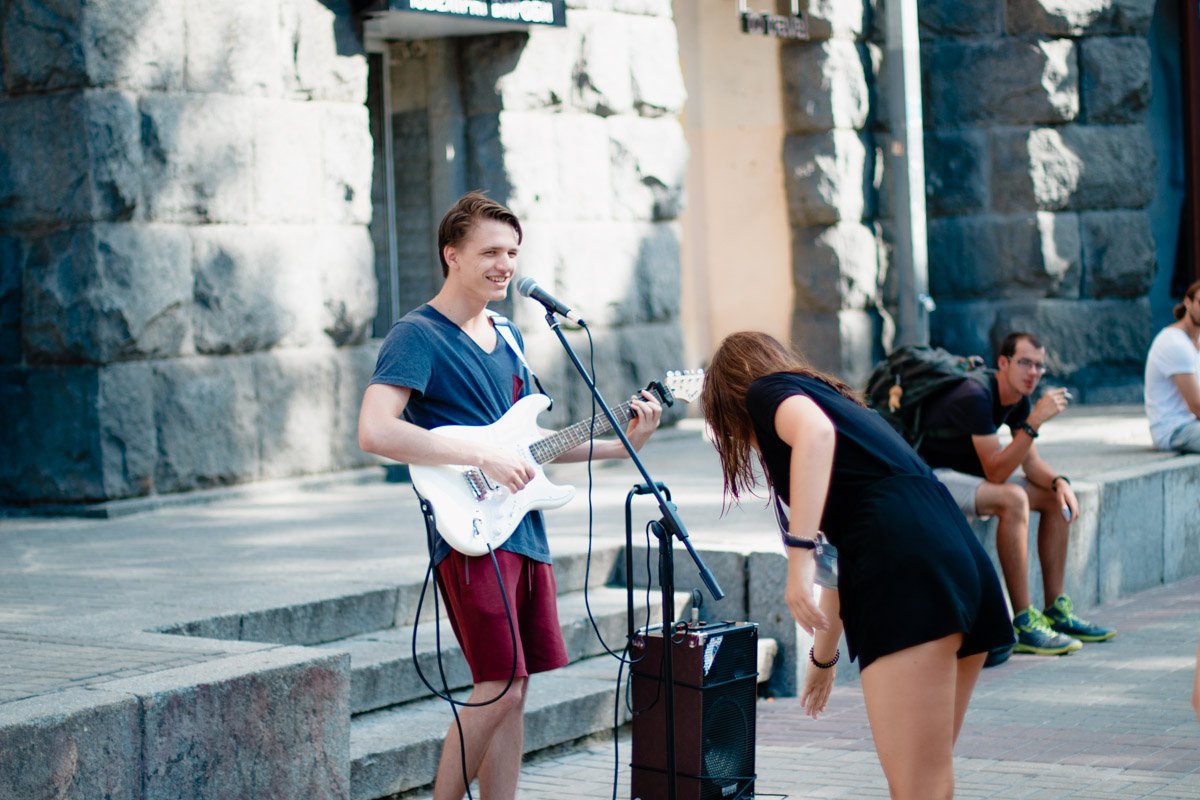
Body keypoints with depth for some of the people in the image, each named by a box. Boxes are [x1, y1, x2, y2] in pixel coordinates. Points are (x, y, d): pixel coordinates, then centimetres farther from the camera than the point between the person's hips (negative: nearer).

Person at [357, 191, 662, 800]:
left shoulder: (506, 338, 19)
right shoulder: (417, 336, -8)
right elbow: (374, 432, -22)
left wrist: (620, 445, 16)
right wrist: (482, 457, -22)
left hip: (523, 530, 8)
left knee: (513, 690, 8)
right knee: (499, 687, -13)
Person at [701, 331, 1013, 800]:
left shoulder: (767, 392, 13)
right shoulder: (835, 398, 36)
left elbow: (815, 431, -14)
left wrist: (799, 553, -20)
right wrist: (823, 656, 56)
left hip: (907, 573, -9)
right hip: (965, 565, 9)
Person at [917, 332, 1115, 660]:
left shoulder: (1018, 399, 2)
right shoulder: (977, 396, -26)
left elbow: (1030, 462, 8)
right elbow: (996, 472, -30)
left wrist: (1059, 481, -13)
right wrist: (1034, 422, -36)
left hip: (968, 473, 10)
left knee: (1057, 499, 2)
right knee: (1012, 499, -32)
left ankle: (1056, 611, 5)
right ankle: (1024, 623, -30)